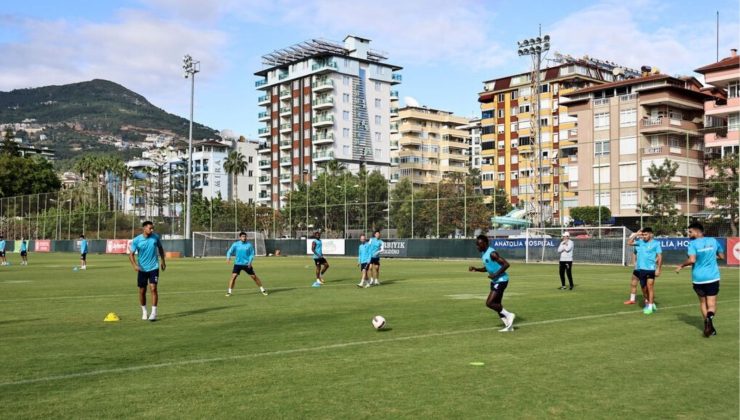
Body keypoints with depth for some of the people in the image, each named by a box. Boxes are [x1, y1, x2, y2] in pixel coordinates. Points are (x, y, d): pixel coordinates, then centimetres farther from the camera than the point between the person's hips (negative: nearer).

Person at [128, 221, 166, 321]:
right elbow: (131, 254, -8)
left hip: (154, 268, 0)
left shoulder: (155, 237, -4)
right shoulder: (136, 240, -9)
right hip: (142, 269, 0)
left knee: (153, 288, -12)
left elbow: (160, 248, 14)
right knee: (142, 291, 8)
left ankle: (153, 313, -6)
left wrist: (163, 261, 16)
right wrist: (134, 265, -24)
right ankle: (144, 311, 26)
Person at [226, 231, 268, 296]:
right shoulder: (235, 244, -2)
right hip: (238, 264, 0)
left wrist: (250, 262, -15)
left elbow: (252, 254, 0)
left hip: (247, 264, 0)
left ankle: (262, 289, 17)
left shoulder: (249, 245, -2)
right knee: (233, 276, -15)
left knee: (254, 276, 3)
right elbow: (230, 252, -5)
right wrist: (228, 258, -26)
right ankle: (229, 291, -6)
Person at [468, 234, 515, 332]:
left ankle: (509, 315, 2)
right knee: (496, 304, 12)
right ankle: (509, 325, 19)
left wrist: (495, 275, -25)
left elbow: (506, 264, -26)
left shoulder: (492, 253, -23)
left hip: (501, 280, -10)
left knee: (489, 303, -12)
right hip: (495, 281, 10)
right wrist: (476, 269, 5)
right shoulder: (483, 254, 7)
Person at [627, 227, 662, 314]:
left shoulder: (656, 243, -2)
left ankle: (650, 307, -3)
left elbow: (660, 257, -4)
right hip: (640, 269, 5)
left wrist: (658, 269, -11)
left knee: (650, 287, -9)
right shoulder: (640, 242, 11)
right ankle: (648, 304, 27)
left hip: (650, 269, -5)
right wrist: (636, 234, 3)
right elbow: (629, 243, 8)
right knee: (644, 288, 11)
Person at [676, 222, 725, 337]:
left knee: (703, 302, 17)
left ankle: (708, 326, 20)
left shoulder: (693, 243, -9)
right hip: (712, 277, 1)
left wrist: (681, 266, -5)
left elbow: (692, 260, -21)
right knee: (711, 303, -2)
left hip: (698, 277, -1)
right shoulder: (713, 241, 5)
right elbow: (722, 256, 15)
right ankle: (710, 317, -32)